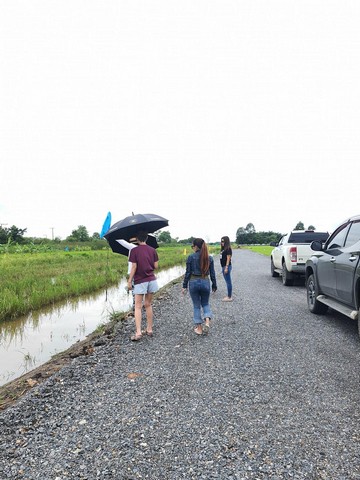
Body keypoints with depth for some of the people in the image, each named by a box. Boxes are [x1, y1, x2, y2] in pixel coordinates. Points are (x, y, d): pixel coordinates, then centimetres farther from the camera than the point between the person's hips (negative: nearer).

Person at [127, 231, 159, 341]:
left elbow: (134, 267, -11)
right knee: (148, 305, 15)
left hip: (140, 281, -4)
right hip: (151, 280, 4)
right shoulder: (152, 250, 3)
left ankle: (138, 332, -7)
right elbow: (156, 266, 4)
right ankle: (149, 330, 21)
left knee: (138, 307, 1)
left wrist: (129, 281, -5)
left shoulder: (134, 251, -9)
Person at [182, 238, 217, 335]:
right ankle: (207, 321, -1)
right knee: (205, 303, 21)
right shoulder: (209, 258, -1)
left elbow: (188, 273, -7)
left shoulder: (191, 257, -9)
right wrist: (214, 285, 14)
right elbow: (212, 273, 3)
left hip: (193, 282, -2)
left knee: (196, 305, 11)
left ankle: (199, 328, 16)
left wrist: (185, 286, 1)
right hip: (205, 282, 2)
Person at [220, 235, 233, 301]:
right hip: (223, 267, 10)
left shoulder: (228, 249, -13)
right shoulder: (223, 249, 14)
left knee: (228, 282, -4)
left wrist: (226, 268, -20)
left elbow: (228, 259, -17)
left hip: (227, 267, -10)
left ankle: (229, 297, 2)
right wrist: (223, 268, 17)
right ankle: (229, 296, 22)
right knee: (227, 282, 14)